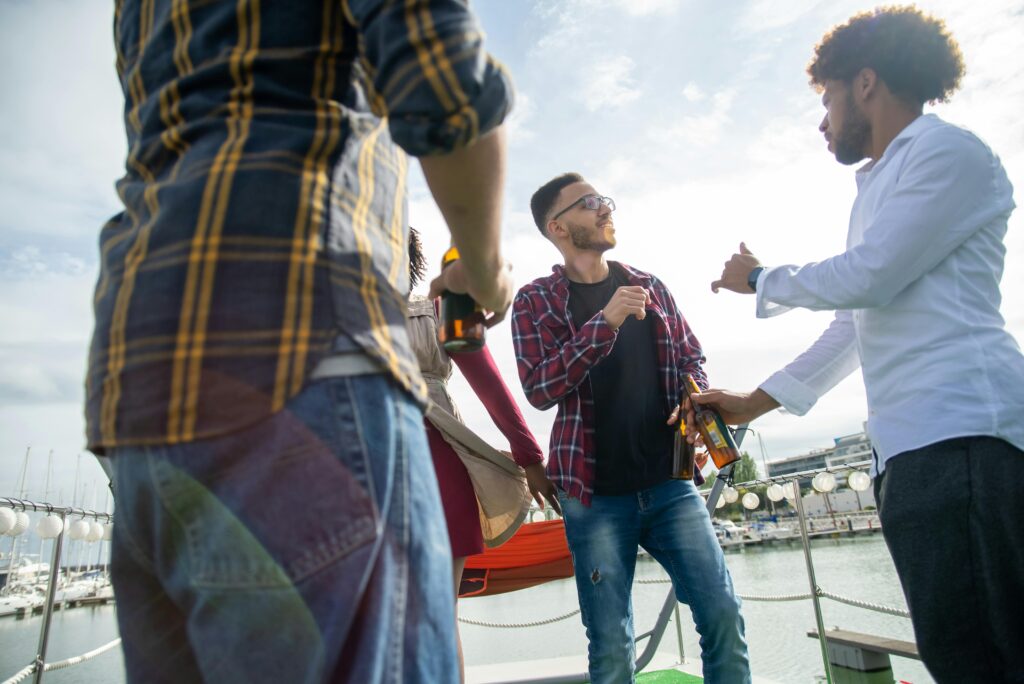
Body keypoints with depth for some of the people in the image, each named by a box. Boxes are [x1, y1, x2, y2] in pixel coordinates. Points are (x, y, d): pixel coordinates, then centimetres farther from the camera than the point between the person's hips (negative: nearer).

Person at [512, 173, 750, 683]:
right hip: (595, 494, -3)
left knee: (723, 615, 1)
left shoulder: (649, 287, 11)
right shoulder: (536, 301, 0)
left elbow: (691, 359, 18)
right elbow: (539, 388, -12)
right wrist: (605, 322, -19)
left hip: (669, 481, 3)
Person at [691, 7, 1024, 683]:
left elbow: (866, 277, -11)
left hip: (958, 433, -9)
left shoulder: (948, 152, 2)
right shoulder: (876, 190, 30)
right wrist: (754, 402, 28)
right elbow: (852, 329, 29)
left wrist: (758, 279, 7)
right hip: (911, 447, 9)